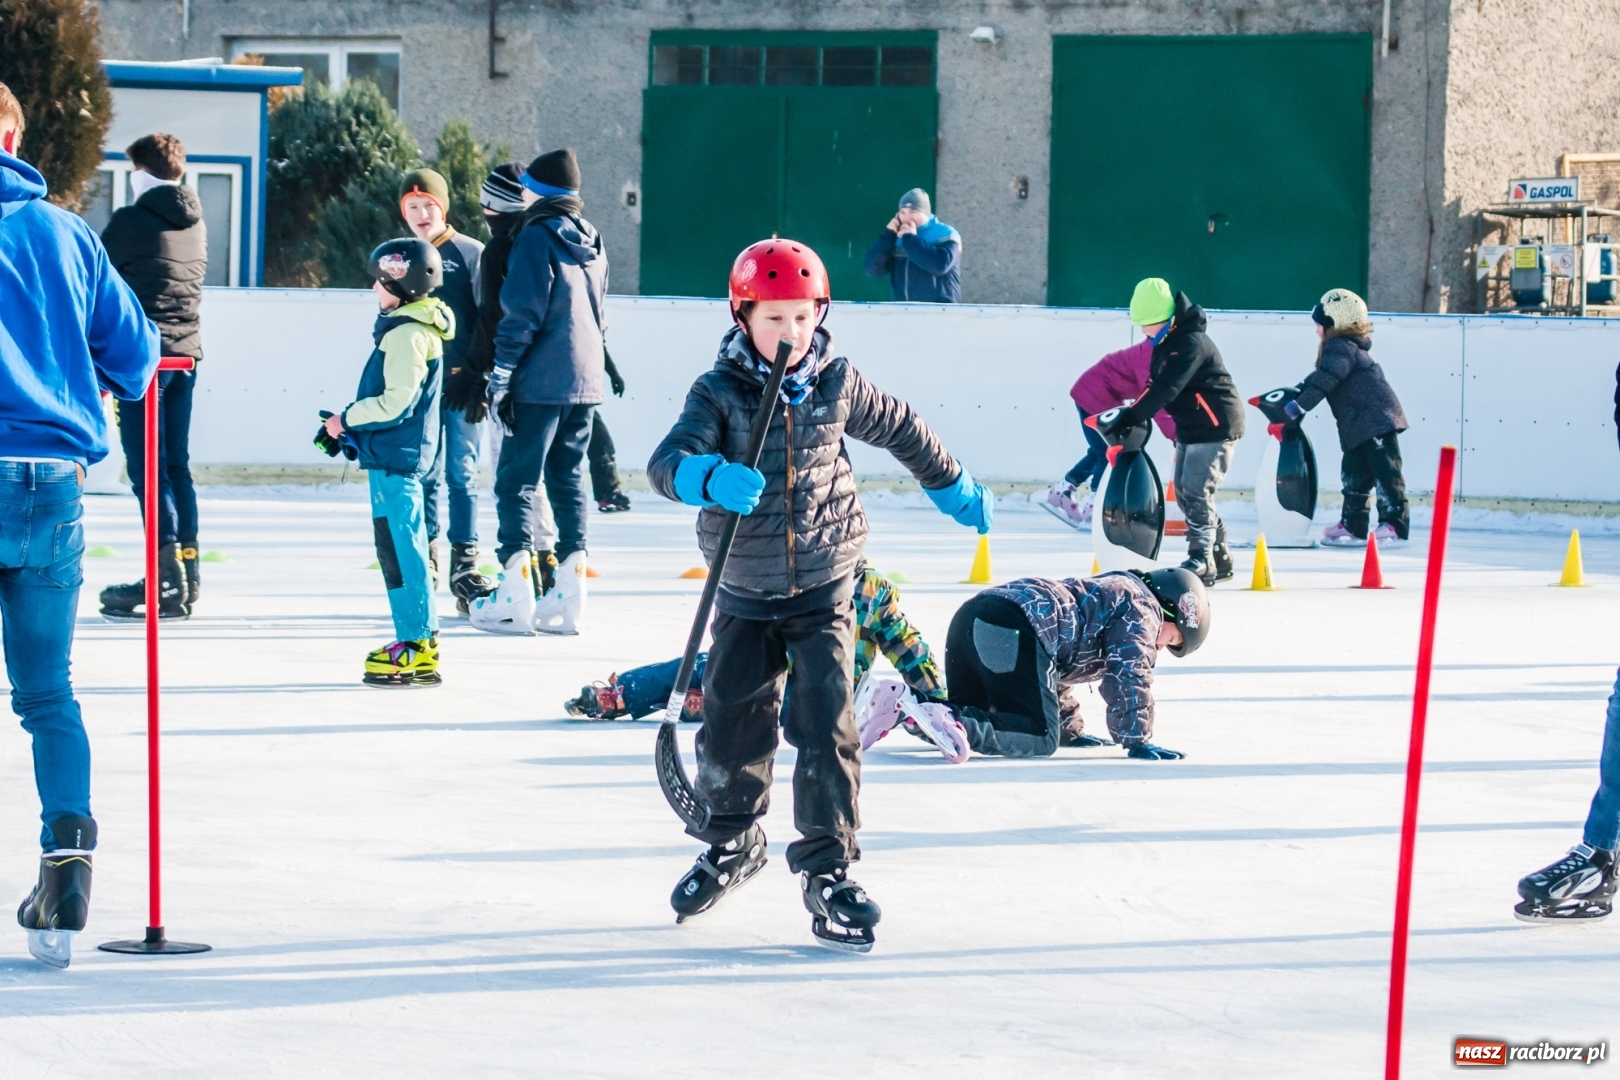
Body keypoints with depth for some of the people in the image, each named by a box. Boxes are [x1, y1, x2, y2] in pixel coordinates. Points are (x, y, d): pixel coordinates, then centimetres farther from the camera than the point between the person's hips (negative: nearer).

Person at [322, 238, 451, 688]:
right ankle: (419, 640, 20)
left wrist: (348, 419, -11)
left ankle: (417, 648, -7)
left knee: (399, 550, -8)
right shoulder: (414, 326, 15)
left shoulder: (406, 334, -17)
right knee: (402, 548, 15)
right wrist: (350, 424, 17)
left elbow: (396, 402, -22)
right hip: (397, 455, 11)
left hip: (395, 455, -11)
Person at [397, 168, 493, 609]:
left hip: (461, 386, -3)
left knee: (461, 474, -1)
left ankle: (464, 565, 1)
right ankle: (424, 562, 9)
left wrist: (479, 380, -9)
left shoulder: (471, 255, 0)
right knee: (425, 476, 3)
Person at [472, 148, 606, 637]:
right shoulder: (591, 243, 13)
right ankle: (568, 598, 8)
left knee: (516, 480, -3)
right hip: (585, 379, 7)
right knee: (568, 478, 11)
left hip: (541, 381, -7)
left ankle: (515, 599, -8)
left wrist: (500, 376, -11)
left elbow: (522, 312, -15)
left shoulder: (536, 236, -11)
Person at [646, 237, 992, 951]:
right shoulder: (719, 394, -10)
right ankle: (733, 841, 32)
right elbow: (669, 460, -25)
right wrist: (712, 477, -47)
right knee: (732, 722, 7)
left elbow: (900, 430, 15)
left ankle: (827, 869, -3)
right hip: (744, 594, 0)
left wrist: (955, 489, 27)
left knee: (826, 726, -10)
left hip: (823, 590, 0)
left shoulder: (837, 385, -3)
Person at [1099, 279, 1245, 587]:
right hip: (1190, 428, 10)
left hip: (1216, 426, -10)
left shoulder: (1191, 344, -25)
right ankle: (1219, 557, 20)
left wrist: (1131, 417, -37)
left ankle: (1202, 560, -12)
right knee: (1184, 492, 11)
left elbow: (1166, 388, -33)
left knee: (1196, 492, -14)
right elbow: (1156, 386, 13)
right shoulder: (1165, 342, 6)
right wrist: (1132, 414, 2)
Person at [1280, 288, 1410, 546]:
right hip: (1359, 427, 11)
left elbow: (1324, 381, -25)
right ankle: (1353, 526, 18)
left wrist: (1299, 405, -26)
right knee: (1354, 474, 13)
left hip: (1377, 419, -11)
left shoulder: (1341, 350, -15)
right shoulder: (1339, 349, 18)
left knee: (1385, 472, -8)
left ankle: (1395, 526, -7)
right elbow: (1317, 379, 23)